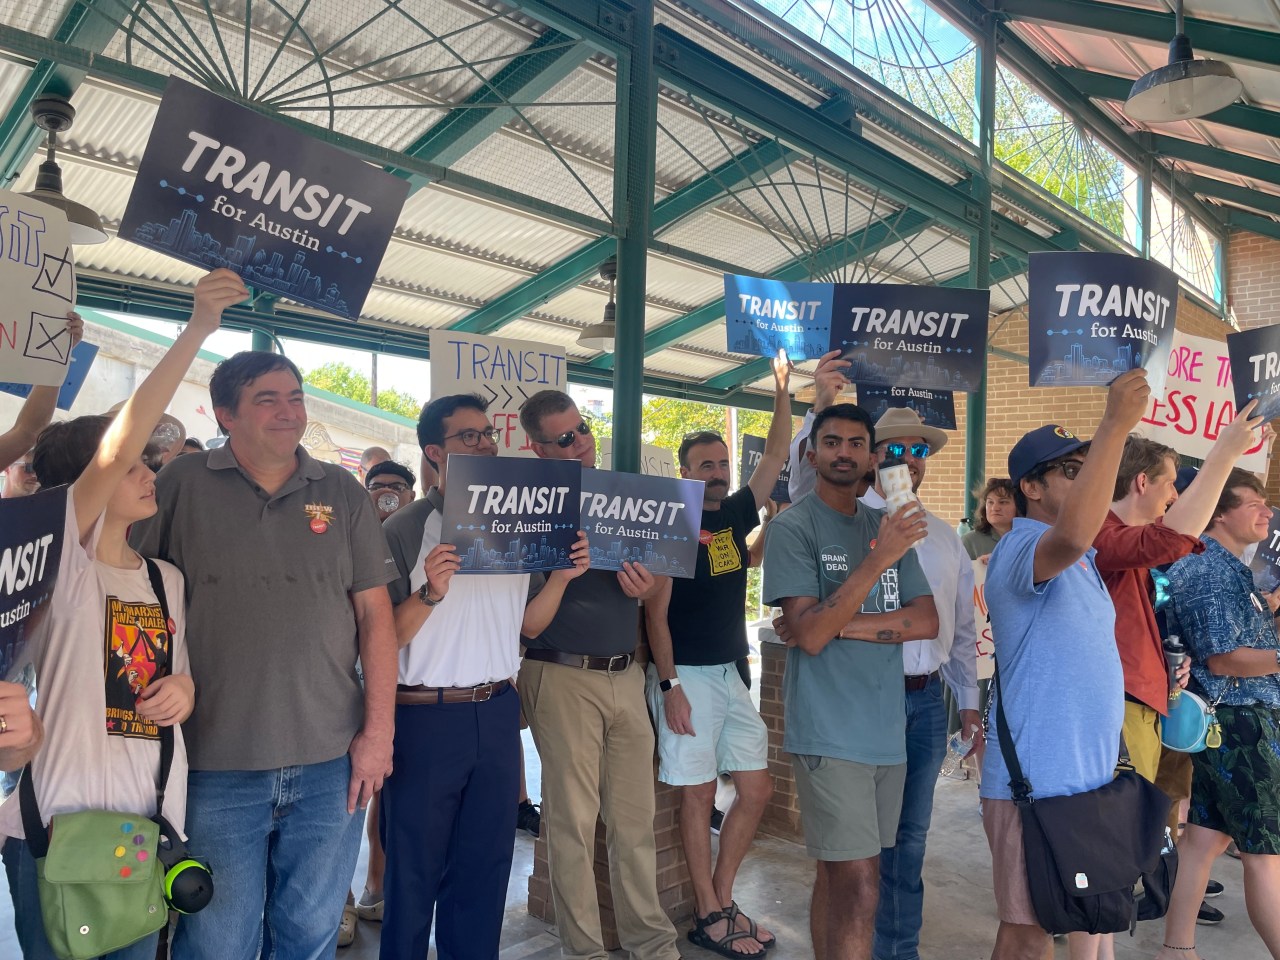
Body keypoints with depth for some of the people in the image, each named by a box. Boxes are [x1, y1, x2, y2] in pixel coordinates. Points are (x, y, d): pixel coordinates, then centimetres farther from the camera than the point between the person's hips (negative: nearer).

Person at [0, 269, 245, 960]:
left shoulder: (168, 579, 9)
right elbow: (118, 444, -24)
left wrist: (185, 688, -4)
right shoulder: (64, 560, -9)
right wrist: (198, 328, -29)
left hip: (149, 819, 5)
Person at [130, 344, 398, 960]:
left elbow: (374, 611, 4)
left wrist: (378, 730, 0)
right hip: (216, 765, -1)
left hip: (330, 761, 2)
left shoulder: (342, 493, 6)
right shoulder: (182, 485, 1)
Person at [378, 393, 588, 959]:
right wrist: (431, 593, -26)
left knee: (487, 864, 15)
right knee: (415, 868, 9)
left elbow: (526, 625, 10)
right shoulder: (405, 530, -8)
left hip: (497, 713, 5)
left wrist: (561, 578, -5)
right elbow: (382, 638, -10)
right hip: (425, 717, -4)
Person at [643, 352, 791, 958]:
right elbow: (655, 615, -12)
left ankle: (722, 901, 21)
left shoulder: (735, 516, 8)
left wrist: (782, 392, 1)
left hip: (732, 673, 7)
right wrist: (669, 686, -17)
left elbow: (775, 457, 7)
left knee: (757, 788, 8)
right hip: (687, 676, -7)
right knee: (698, 794, 1)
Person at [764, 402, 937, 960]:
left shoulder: (889, 526, 11)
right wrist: (879, 559, -23)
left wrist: (839, 625, -11)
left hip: (888, 727, 6)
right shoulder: (792, 528, -6)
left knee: (839, 876, 15)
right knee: (859, 886, -6)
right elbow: (810, 633, -15)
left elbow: (926, 621, 3)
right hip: (829, 731, -5)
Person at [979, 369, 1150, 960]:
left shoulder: (1083, 562, 15)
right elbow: (1073, 536, -39)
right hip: (1035, 782, -9)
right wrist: (1115, 426, -37)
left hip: (1088, 776, 9)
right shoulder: (1020, 548, -17)